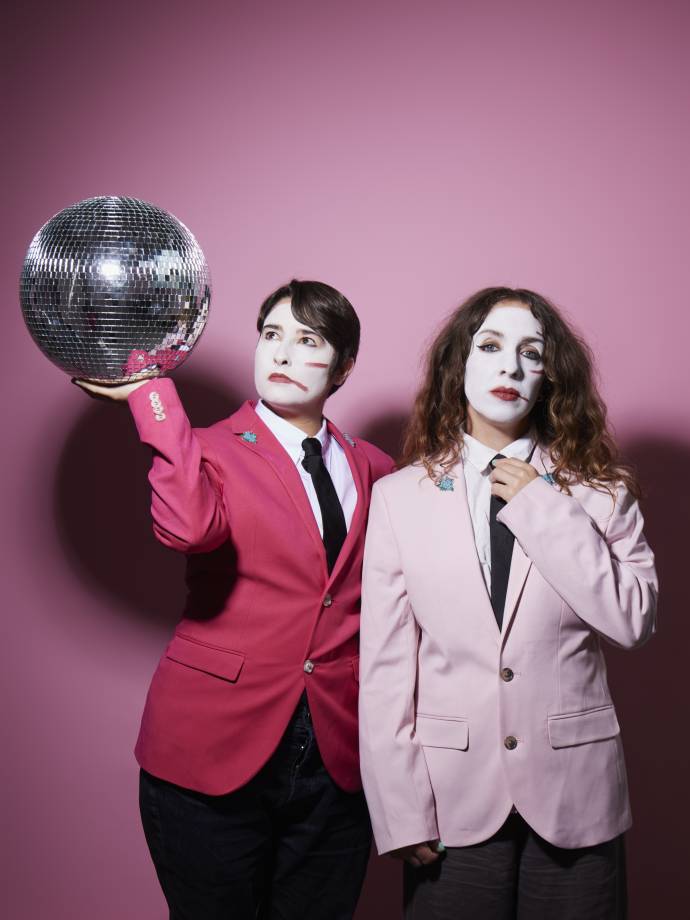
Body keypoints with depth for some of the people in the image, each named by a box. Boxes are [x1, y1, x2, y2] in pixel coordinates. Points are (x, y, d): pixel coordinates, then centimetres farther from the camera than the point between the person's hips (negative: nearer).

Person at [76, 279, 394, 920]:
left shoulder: (371, 469, 10)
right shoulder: (211, 450, -2)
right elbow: (188, 528, -26)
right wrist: (151, 394, -25)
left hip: (336, 757, 4)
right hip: (215, 747, -3)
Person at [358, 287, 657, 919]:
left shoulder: (599, 489, 2)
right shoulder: (399, 496, -1)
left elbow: (633, 621, -10)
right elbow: (384, 665, -2)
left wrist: (542, 508, -13)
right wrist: (401, 809, -5)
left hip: (575, 791, 1)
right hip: (454, 796, 0)